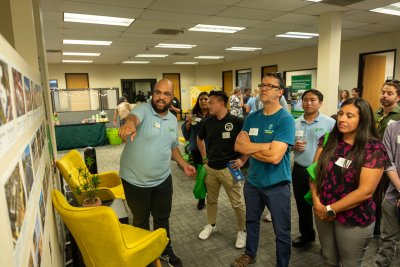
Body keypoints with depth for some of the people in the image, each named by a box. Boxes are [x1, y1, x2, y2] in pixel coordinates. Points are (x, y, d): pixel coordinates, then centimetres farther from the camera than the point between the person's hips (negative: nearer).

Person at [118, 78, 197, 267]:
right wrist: (129, 123, -64)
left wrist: (183, 164, 4)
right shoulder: (143, 110, -16)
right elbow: (134, 117, -41)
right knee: (141, 221, 17)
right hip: (135, 181, -4)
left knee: (162, 218, 20)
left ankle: (166, 251, 43)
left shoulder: (173, 120, 4)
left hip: (163, 180, 5)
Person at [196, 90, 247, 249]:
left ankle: (243, 231, 26)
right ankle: (211, 225, 40)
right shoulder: (207, 122, 2)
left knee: (237, 203, 6)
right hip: (210, 168, 5)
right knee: (211, 199, 19)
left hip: (229, 168, -4)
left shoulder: (237, 122, -13)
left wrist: (243, 160, -9)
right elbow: (200, 139, 20)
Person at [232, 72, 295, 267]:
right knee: (251, 221, 25)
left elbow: (275, 156, -27)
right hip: (252, 181, 6)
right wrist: (265, 146, -22)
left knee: (282, 232, 13)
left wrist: (249, 147, -14)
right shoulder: (252, 117, 1)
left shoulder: (286, 119, -18)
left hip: (277, 185, -6)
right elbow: (238, 146, -8)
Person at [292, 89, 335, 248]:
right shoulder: (294, 123, 4)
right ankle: (306, 234, 40)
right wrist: (293, 146, -10)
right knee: (302, 206, 19)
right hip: (299, 171, 4)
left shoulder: (330, 123, -9)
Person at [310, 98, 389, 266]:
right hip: (322, 212, 4)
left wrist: (330, 209, -16)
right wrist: (316, 202, -13)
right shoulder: (328, 140, -2)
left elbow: (365, 191, -19)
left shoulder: (374, 148, -15)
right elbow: (315, 170, 0)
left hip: (354, 220, -4)